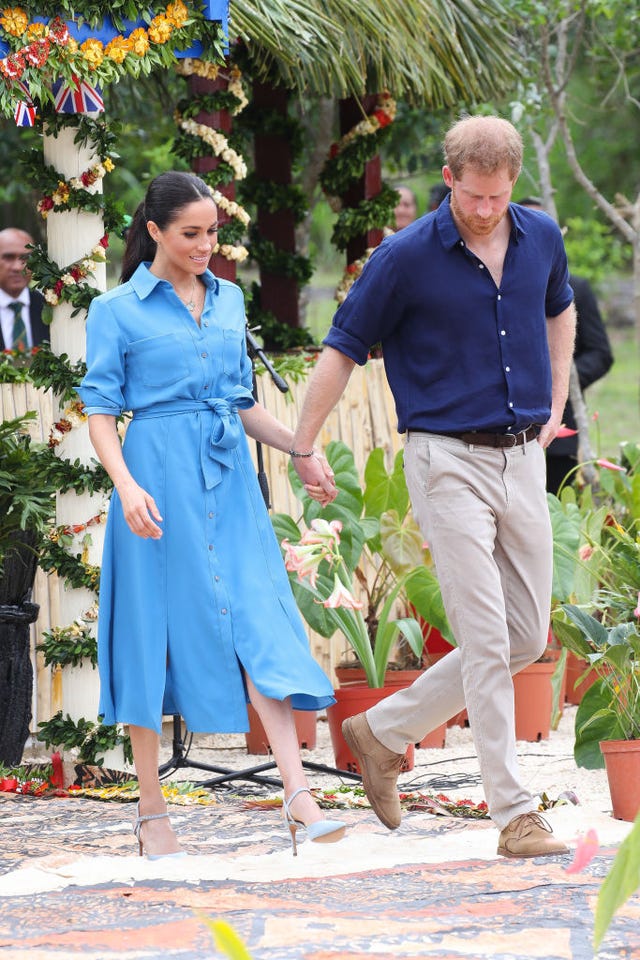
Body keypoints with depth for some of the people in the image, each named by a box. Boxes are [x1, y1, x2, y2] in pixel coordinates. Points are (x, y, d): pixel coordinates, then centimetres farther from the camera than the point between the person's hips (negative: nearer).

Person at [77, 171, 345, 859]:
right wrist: (126, 485, -18)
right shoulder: (117, 311, 0)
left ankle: (298, 796, -15)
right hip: (158, 478, -4)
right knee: (154, 629, 0)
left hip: (229, 479, 4)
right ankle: (151, 810, 9)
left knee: (259, 621, -8)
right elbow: (100, 411, -3)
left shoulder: (228, 300, 15)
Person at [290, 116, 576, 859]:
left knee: (527, 639, 8)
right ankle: (512, 812, -6)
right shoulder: (407, 257, -11)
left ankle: (384, 732, 22)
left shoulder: (541, 238, 4)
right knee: (487, 638, -9)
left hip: (523, 457, 6)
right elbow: (342, 349, -3)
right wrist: (303, 449, 1)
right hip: (449, 458, -6)